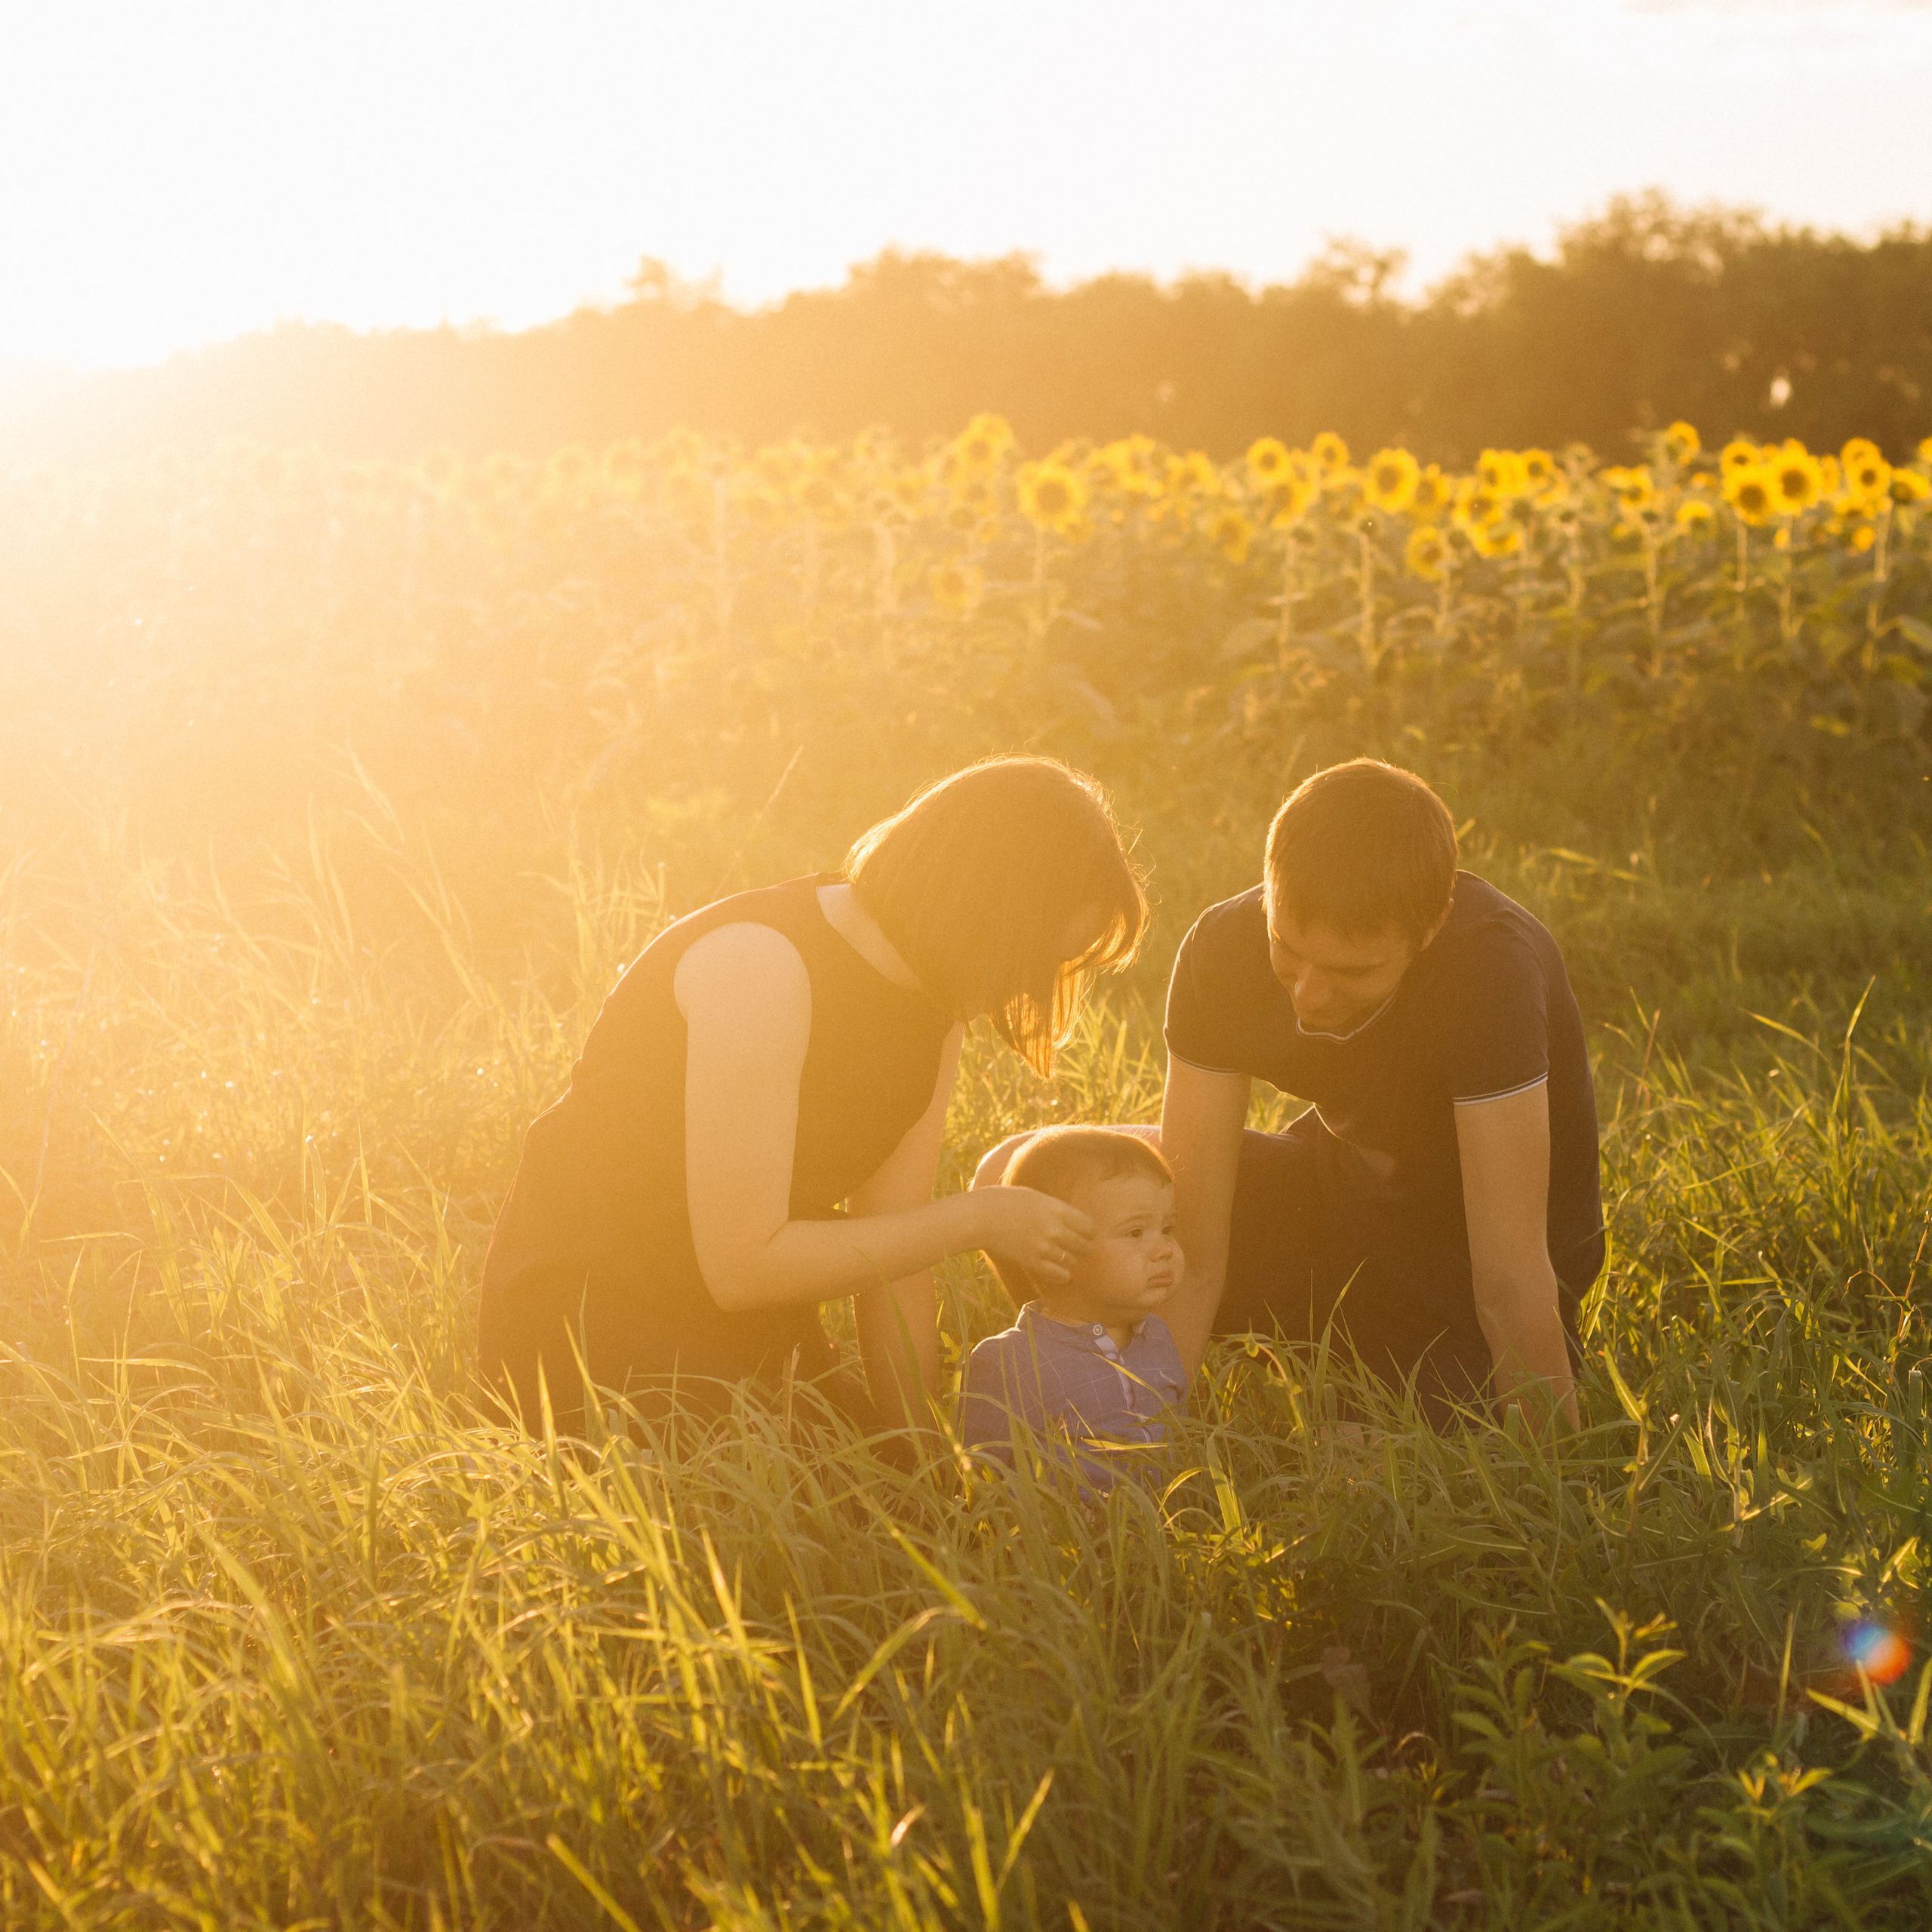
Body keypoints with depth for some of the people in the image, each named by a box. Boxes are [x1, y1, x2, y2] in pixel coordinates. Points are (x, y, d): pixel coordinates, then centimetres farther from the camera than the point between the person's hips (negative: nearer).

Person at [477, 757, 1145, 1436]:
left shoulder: (933, 1003, 0)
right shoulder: (758, 966, -26)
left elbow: (891, 1261, 1)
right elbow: (741, 1266, -28)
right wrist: (974, 1221, -22)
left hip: (747, 1336, 8)